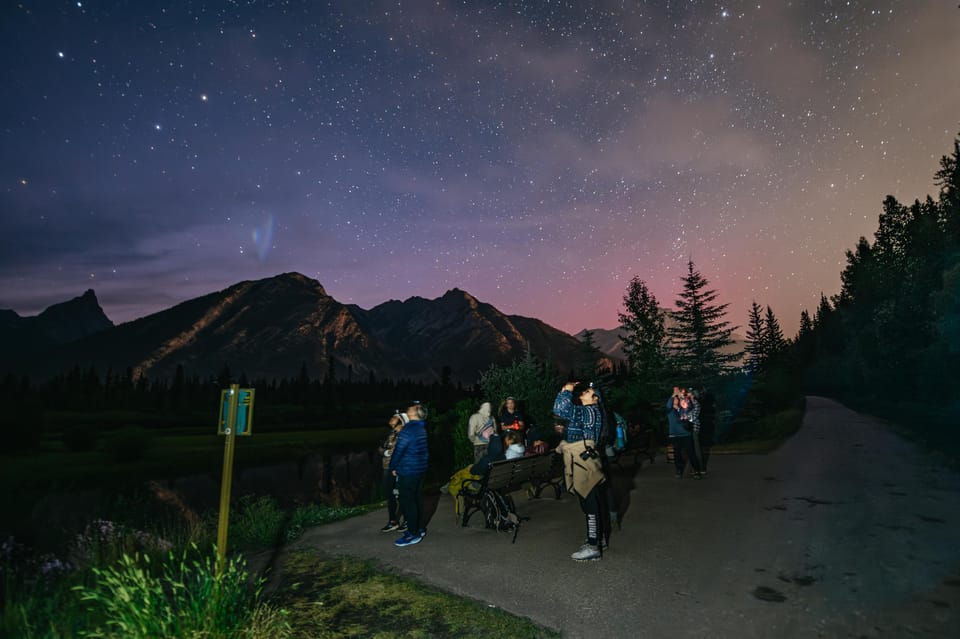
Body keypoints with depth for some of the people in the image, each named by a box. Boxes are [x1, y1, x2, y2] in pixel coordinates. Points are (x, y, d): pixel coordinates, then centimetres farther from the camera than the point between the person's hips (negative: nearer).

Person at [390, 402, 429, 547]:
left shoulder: (408, 429, -20)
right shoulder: (421, 428, 9)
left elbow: (398, 450, -18)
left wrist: (393, 467, -3)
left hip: (407, 471, -9)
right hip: (420, 469, 9)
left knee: (407, 502, -2)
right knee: (417, 499, 17)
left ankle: (413, 534, 3)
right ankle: (420, 528, 27)